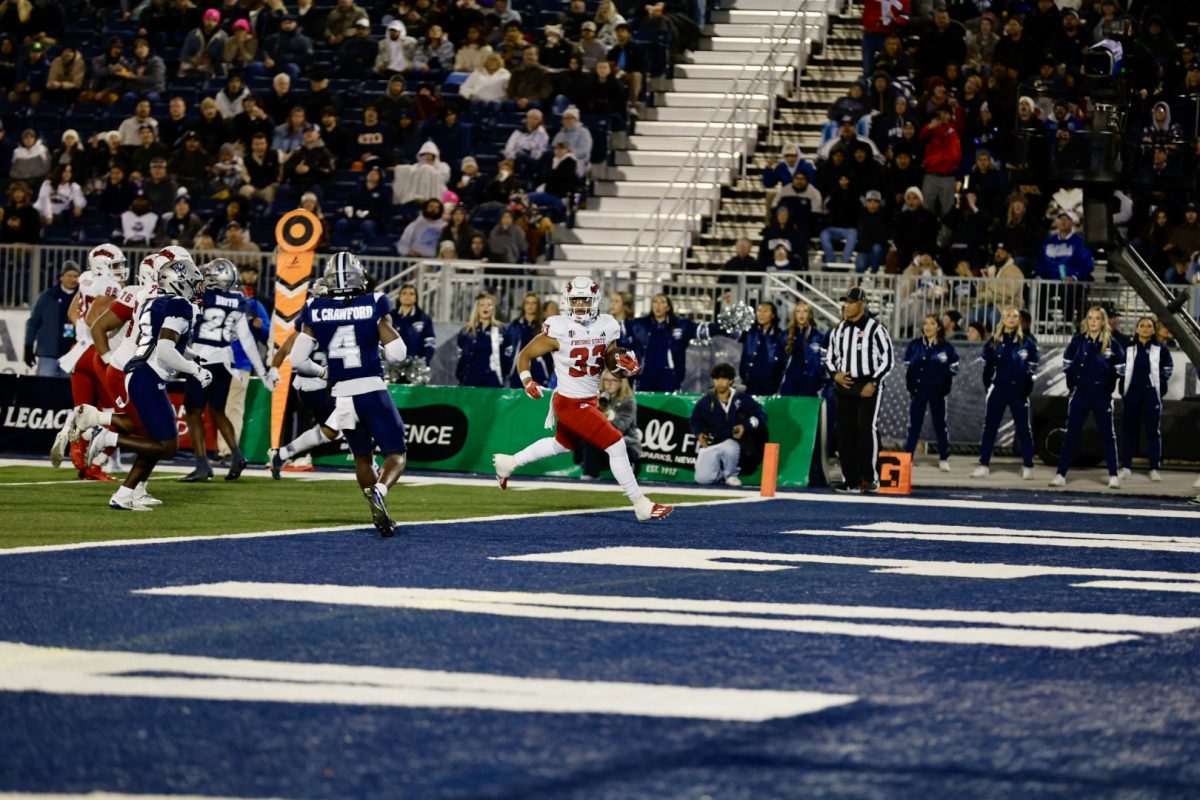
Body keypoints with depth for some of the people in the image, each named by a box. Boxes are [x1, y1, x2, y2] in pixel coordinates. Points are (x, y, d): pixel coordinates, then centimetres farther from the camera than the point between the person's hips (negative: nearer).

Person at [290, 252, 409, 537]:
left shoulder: (316, 311, 0)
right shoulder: (374, 305, -7)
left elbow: (298, 359, 3)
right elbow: (397, 354, -10)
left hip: (341, 394, 3)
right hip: (372, 389, -3)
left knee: (362, 457, 21)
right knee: (396, 454, 4)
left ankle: (380, 515, 19)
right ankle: (379, 490, -26)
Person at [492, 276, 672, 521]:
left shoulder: (606, 327, -1)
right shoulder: (558, 329, -17)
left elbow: (611, 363, 10)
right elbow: (525, 355, -7)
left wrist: (622, 363, -12)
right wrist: (527, 381, -23)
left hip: (590, 400, 8)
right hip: (570, 404, -8)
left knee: (562, 445, 30)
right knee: (616, 444, -14)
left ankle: (508, 463, 50)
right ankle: (642, 506, -5)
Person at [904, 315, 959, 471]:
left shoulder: (946, 347, 1)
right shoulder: (915, 345, 3)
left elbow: (954, 368, 3)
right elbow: (907, 366, 6)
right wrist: (910, 386, -4)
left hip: (937, 390, -1)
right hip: (919, 389, 1)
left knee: (940, 423, 7)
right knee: (914, 423, 3)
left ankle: (944, 459, 14)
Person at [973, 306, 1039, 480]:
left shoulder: (1026, 342, -1)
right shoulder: (994, 342, 6)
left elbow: (1033, 366, 0)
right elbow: (987, 366, 11)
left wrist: (1026, 387, -8)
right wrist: (988, 386, 4)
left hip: (1018, 390, -2)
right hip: (998, 389, 2)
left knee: (1023, 428, 2)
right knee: (989, 428, 2)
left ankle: (1028, 467, 8)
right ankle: (984, 465, 7)